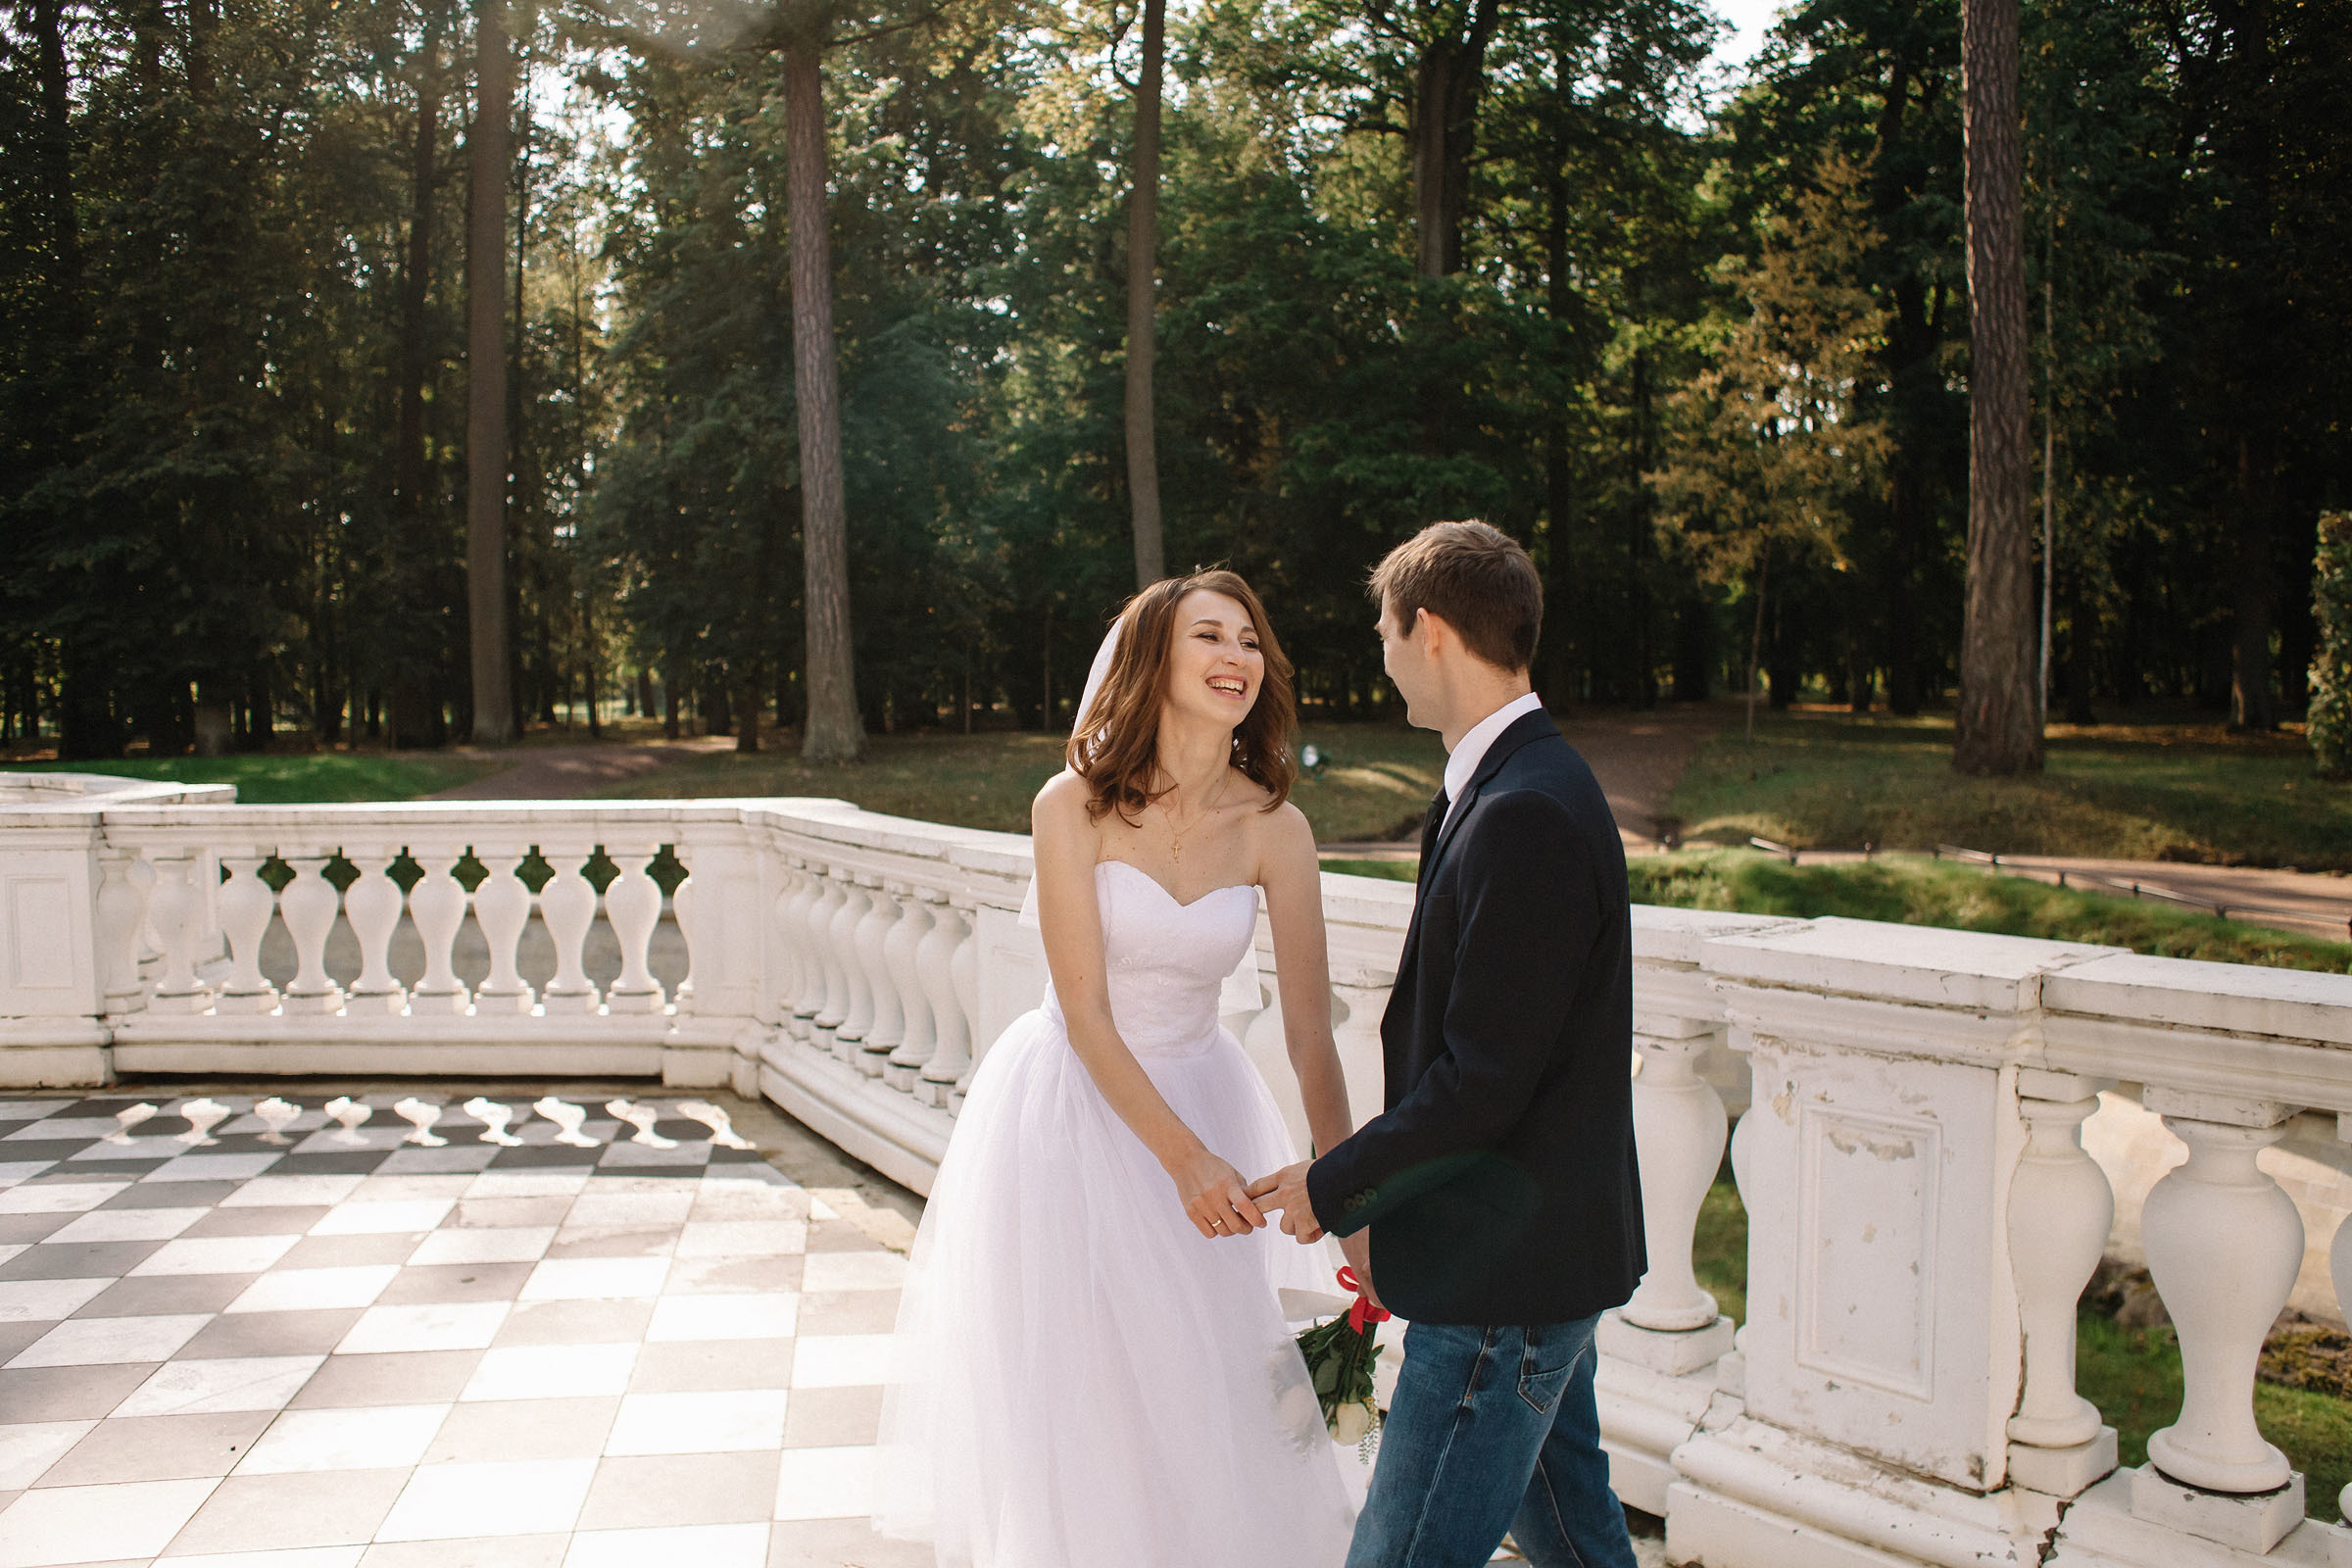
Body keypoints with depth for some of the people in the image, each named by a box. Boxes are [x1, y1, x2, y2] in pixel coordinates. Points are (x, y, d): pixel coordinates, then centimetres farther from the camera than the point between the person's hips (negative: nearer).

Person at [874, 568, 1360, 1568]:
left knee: (1207, 1389, 14)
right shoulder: (1075, 805, -18)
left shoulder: (1274, 828, -10)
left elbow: (1310, 1032, -9)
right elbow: (1086, 1016, -17)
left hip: (1198, 1098, 3)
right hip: (1072, 1106, -3)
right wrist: (1184, 1157, -23)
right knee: (1075, 1390, 11)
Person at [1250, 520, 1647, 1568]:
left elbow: (1482, 1082, -25)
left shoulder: (1522, 817, -24)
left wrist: (1334, 1188, -12)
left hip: (1506, 1271, -10)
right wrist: (1369, 1188, 14)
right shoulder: (1527, 785, 8)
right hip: (1550, 1245, 10)